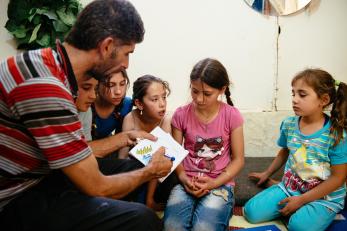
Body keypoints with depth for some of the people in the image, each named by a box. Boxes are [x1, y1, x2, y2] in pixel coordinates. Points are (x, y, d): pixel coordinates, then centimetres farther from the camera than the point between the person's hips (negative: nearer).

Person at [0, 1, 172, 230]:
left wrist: (125, 138, 15)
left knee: (129, 166, 17)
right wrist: (151, 171, -5)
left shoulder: (53, 67, 2)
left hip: (35, 177, 10)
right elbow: (96, 188, -21)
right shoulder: (45, 86, -29)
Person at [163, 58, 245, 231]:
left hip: (220, 183, -1)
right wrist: (184, 179, -15)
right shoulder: (181, 115, -1)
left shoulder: (232, 116, -5)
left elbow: (238, 159, -1)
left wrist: (214, 183, -14)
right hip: (188, 182, 1)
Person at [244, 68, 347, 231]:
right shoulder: (288, 124, -4)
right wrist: (267, 174, 20)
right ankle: (294, 209, 11)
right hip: (289, 187, 5)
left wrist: (301, 200, -17)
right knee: (252, 212, -8)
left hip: (324, 196, -5)